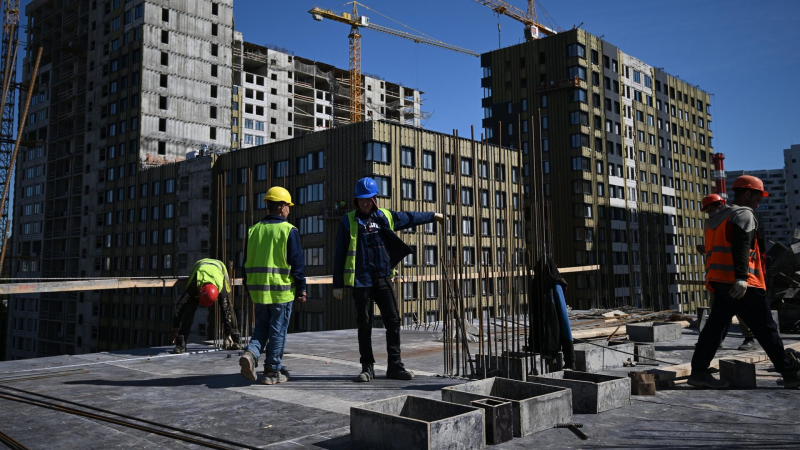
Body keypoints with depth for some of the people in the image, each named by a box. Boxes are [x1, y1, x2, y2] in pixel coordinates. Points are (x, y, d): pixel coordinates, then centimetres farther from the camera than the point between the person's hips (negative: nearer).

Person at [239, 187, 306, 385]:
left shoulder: (253, 230, 7)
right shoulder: (288, 230, -8)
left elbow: (247, 262, 12)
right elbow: (297, 262, -9)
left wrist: (248, 287, 20)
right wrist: (301, 288, -1)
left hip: (258, 290, 5)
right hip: (282, 290, -5)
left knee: (262, 327, 17)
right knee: (277, 330, 5)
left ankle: (251, 354, -7)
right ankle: (273, 371, 11)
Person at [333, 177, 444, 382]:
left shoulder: (386, 217, 9)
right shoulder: (348, 221, 0)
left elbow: (410, 218, 26)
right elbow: (340, 255, 1)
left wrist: (433, 216, 37)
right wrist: (338, 284, -2)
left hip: (383, 279, 3)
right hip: (361, 282, -3)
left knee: (393, 321, 1)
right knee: (364, 325, 3)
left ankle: (395, 365, 10)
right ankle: (367, 368, 13)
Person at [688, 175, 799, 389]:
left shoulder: (719, 218, 23)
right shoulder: (744, 214, -4)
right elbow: (741, 247, -20)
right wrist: (742, 277, -29)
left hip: (719, 281, 8)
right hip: (741, 284, -8)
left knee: (715, 327, 6)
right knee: (765, 329, 0)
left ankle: (699, 372, 2)